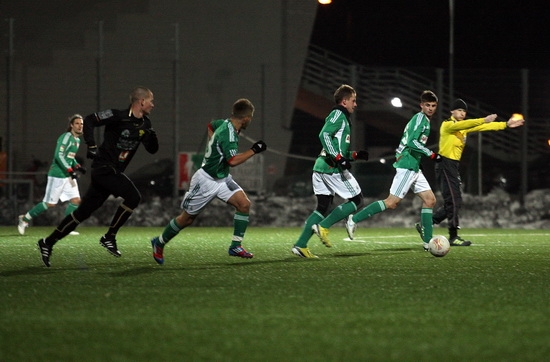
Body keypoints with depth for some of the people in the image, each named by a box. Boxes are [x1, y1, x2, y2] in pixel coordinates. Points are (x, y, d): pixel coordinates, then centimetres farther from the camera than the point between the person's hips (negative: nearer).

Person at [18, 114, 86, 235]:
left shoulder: (77, 140, 15)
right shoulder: (66, 137, -14)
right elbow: (59, 155, -22)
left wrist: (78, 167, 12)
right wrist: (70, 170, -26)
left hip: (68, 175, 9)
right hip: (57, 174, -9)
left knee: (76, 200, -4)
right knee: (50, 203, -5)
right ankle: (25, 219, 11)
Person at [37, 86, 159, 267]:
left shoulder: (144, 124, 9)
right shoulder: (119, 116, -14)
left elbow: (152, 150, 13)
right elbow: (89, 120, -11)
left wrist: (152, 136, -8)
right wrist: (91, 145, -18)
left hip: (114, 172, 8)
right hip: (103, 168, -8)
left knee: (83, 211, 9)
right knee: (133, 196, -22)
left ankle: (48, 242, 16)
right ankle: (109, 237, -9)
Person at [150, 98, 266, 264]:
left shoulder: (224, 123, -2)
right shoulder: (228, 133, -29)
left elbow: (211, 125, 21)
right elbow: (233, 160, -39)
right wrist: (253, 150, -30)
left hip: (222, 178, 8)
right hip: (206, 181, -8)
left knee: (244, 204, -10)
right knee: (186, 219, 7)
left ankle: (235, 246, -4)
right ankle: (159, 243, 28)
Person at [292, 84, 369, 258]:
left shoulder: (341, 117, 24)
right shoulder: (338, 115, -5)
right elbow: (324, 135, -21)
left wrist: (355, 155, 21)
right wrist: (338, 157, -25)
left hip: (321, 167, 10)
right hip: (332, 168, -10)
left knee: (323, 207, 10)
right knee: (357, 199, -1)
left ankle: (300, 245, 2)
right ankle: (323, 226, -9)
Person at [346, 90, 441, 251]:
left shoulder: (424, 119, 19)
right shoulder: (420, 118, -10)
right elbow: (412, 141, -22)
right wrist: (431, 154, -18)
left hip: (413, 168, 10)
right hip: (407, 166, -10)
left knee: (430, 200, 6)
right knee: (392, 202, -13)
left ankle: (428, 242, 5)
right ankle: (354, 219, -9)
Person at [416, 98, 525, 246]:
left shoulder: (465, 127, 16)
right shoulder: (448, 124, -9)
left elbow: (483, 127, 11)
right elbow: (462, 125, -29)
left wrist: (506, 125, 4)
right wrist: (484, 120, -40)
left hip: (454, 166, 9)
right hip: (445, 165, -9)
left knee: (453, 202, 11)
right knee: (454, 201, -10)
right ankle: (453, 237, -5)